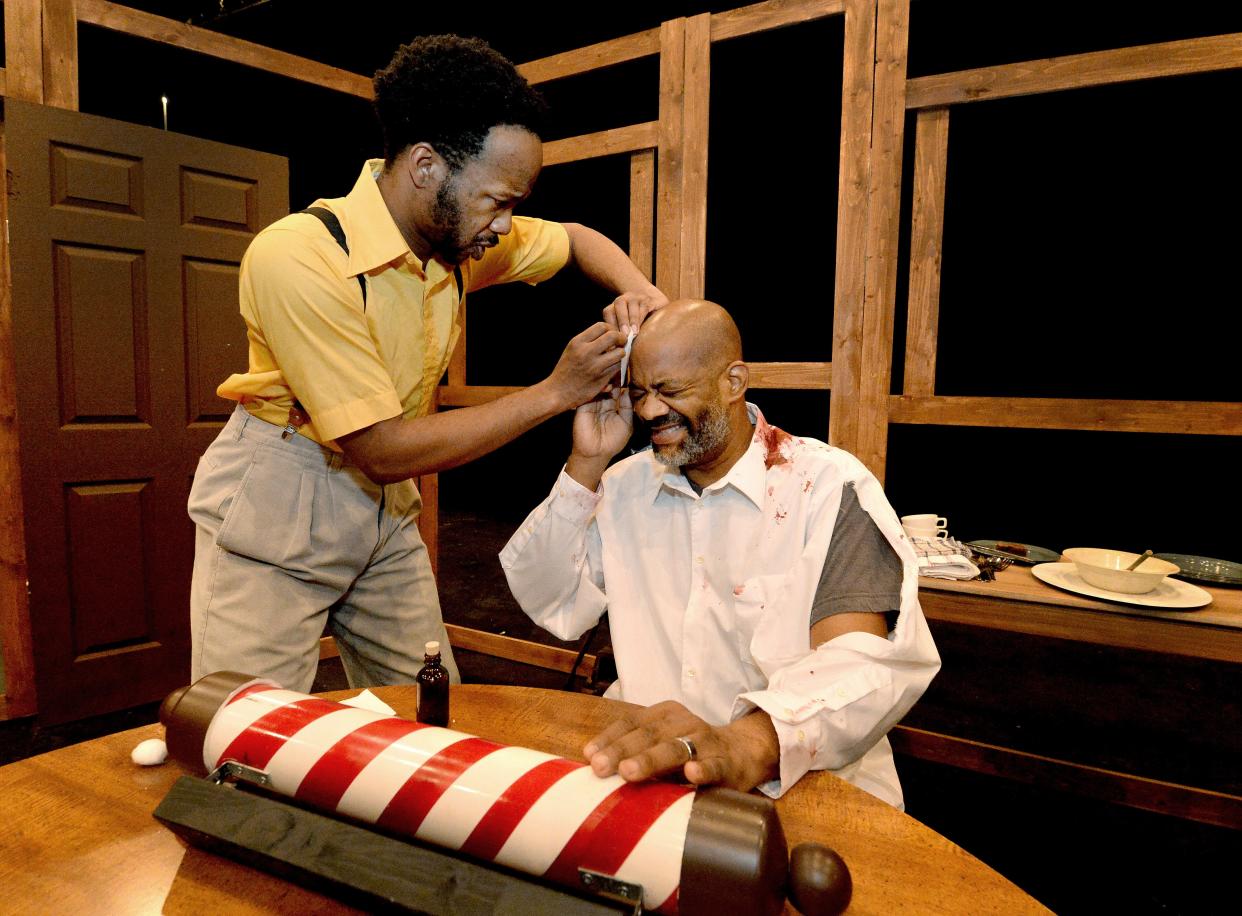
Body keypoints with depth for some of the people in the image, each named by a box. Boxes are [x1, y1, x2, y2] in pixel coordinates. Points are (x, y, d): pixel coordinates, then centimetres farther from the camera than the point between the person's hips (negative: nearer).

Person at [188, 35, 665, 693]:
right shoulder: (296, 257, -27)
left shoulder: (461, 234, -6)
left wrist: (635, 290, -10)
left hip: (383, 503, 6)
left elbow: (577, 239, 13)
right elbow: (384, 450, -28)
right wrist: (555, 392, -25)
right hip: (275, 508, -6)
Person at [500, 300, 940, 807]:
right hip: (644, 771, 6)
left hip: (803, 789, -5)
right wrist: (585, 462, -7)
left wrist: (747, 744, -42)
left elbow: (865, 663, -22)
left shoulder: (829, 486, -10)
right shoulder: (625, 484, 7)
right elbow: (552, 608, 2)